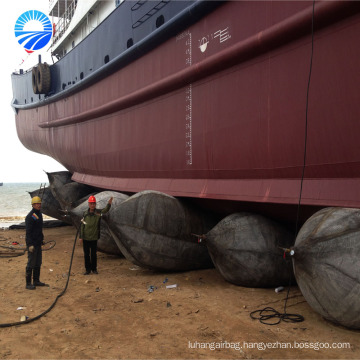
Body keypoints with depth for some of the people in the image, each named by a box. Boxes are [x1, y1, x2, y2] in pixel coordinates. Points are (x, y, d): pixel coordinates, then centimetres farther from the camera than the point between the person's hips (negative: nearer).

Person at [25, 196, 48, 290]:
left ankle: (36, 281, 24)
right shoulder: (30, 216, -16)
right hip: (32, 244, -9)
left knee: (38, 263, 14)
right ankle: (28, 284, 6)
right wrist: (30, 245, -23)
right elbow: (28, 232, -19)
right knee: (31, 264, -3)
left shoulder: (39, 214, 12)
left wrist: (42, 239, 20)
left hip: (38, 243, 9)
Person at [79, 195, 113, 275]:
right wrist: (81, 237, 0)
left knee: (94, 254, 8)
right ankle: (88, 269, 20)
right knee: (86, 254, 8)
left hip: (94, 238, -1)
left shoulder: (98, 212, -5)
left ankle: (94, 269, 22)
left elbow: (105, 210, -24)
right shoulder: (85, 214, -2)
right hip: (85, 238, 1)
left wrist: (109, 204, -44)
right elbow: (82, 226, 2)